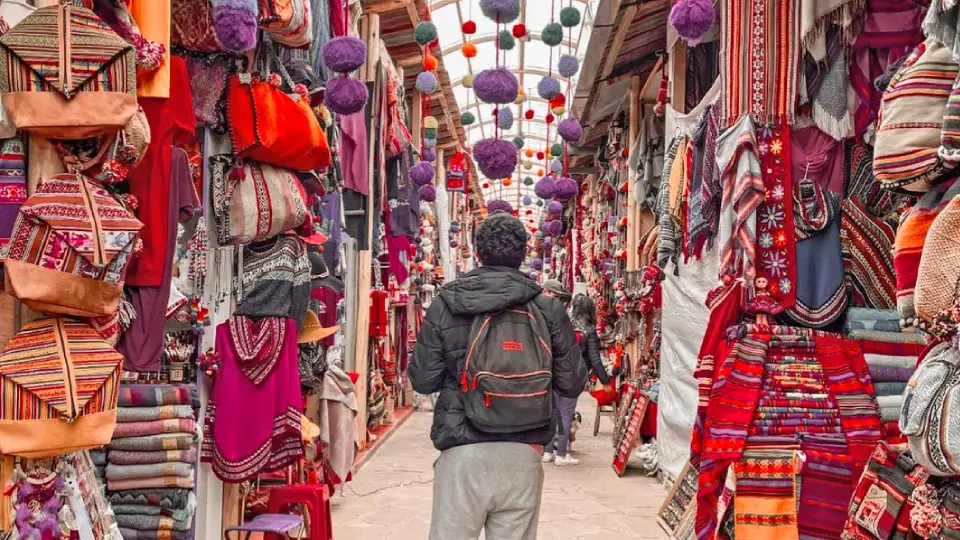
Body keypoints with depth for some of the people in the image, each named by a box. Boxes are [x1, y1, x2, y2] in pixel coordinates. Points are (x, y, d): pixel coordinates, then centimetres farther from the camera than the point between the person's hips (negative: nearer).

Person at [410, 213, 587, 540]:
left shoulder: (446, 305, -2)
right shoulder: (549, 309, 1)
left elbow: (422, 381, 2)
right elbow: (572, 384, 5)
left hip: (463, 452, -1)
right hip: (523, 454, 1)